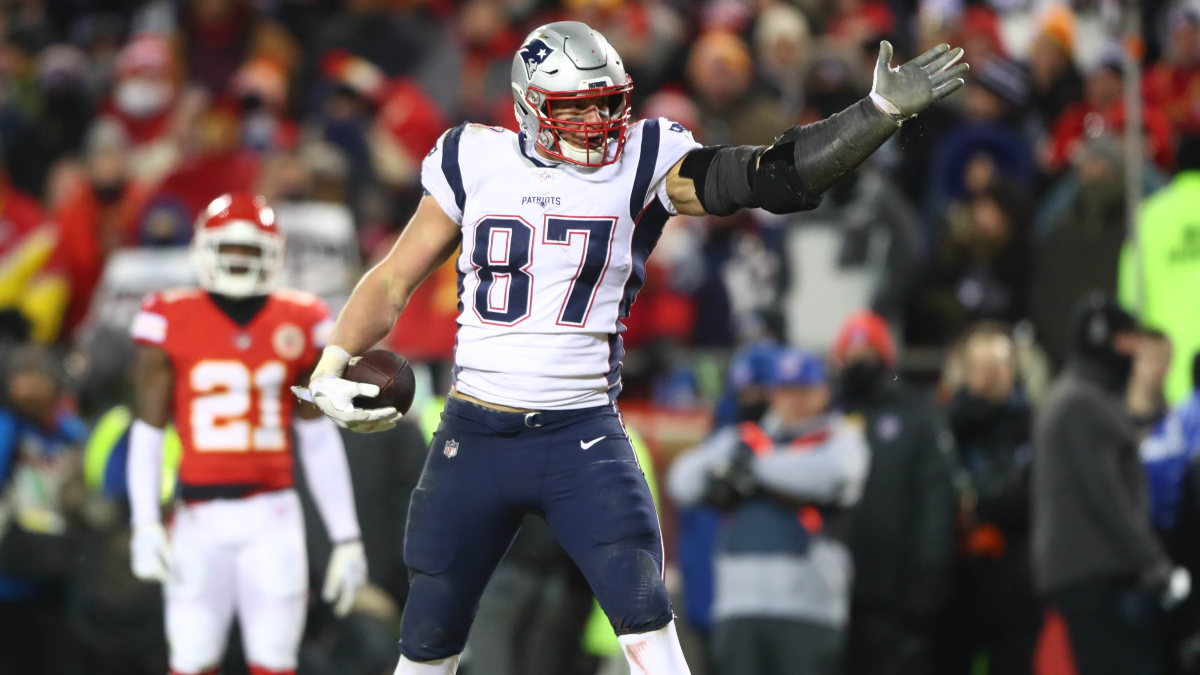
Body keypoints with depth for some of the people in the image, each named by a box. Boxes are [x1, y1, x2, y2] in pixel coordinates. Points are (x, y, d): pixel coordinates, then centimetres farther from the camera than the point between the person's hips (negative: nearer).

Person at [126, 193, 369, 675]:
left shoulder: (298, 325, 6)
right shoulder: (171, 323, 1)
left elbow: (319, 441, 11)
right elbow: (148, 432, 1)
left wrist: (346, 537, 10)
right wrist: (145, 524, -10)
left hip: (272, 517, 1)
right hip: (200, 518, -1)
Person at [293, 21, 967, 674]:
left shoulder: (641, 165, -4)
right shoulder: (476, 165, 1)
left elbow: (778, 176, -14)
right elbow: (393, 282, 9)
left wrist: (882, 111, -24)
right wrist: (330, 370, -3)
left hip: (582, 434, -1)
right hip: (475, 437, 2)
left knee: (646, 617, -16)